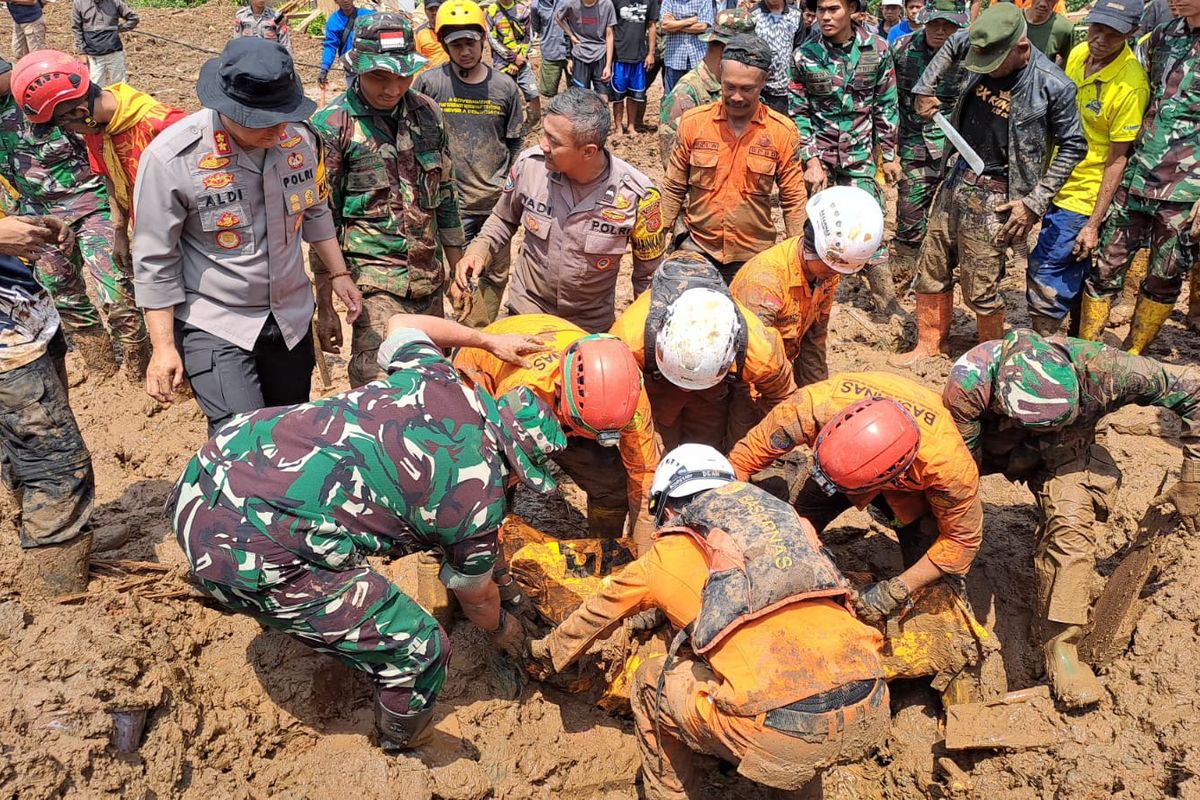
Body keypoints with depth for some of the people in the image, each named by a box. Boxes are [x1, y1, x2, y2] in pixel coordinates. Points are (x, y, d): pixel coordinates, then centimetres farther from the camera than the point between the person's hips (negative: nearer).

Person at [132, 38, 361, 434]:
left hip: (291, 317, 5)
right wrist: (164, 346, -10)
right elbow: (155, 260, -12)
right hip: (215, 326, -5)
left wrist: (338, 274, 17)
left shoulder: (301, 136, -6)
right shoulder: (172, 157, -19)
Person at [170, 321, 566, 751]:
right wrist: (502, 628, 40)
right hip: (251, 553, -8)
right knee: (420, 652, 1)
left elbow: (400, 329, 32)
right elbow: (476, 597, 17)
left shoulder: (437, 378, 7)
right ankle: (398, 754, 29)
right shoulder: (479, 504, -4)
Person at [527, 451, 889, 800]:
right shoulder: (786, 519, 23)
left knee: (650, 684, 22)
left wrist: (548, 652, 52)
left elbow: (594, 615, 31)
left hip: (781, 734, -4)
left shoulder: (666, 555, 14)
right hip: (872, 718, 5)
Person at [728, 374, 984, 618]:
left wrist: (896, 591, -29)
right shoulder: (816, 404, -44)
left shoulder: (945, 461, -45)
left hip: (911, 486, -1)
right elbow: (744, 458, -30)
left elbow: (963, 538, -26)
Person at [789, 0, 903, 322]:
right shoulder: (804, 55, -7)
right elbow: (798, 114, -2)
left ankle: (887, 303, 11)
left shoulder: (877, 50, -4)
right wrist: (811, 160, -9)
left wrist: (889, 154, 6)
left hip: (859, 154, 0)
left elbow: (886, 106, 4)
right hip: (819, 154, 0)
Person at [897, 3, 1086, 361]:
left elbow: (1074, 146, -6)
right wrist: (925, 88, 11)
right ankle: (930, 345, 31)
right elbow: (952, 44, 22)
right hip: (955, 179, 6)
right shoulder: (985, 50, -2)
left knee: (980, 290, -1)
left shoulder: (1053, 86, -16)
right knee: (931, 269, 13)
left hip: (992, 196, -6)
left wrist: (1035, 202, -11)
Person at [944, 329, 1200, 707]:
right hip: (992, 448, 1)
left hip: (1063, 453, -1)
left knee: (1071, 523, -25)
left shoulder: (1100, 369, -37)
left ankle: (1059, 647, -16)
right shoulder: (967, 387, -39)